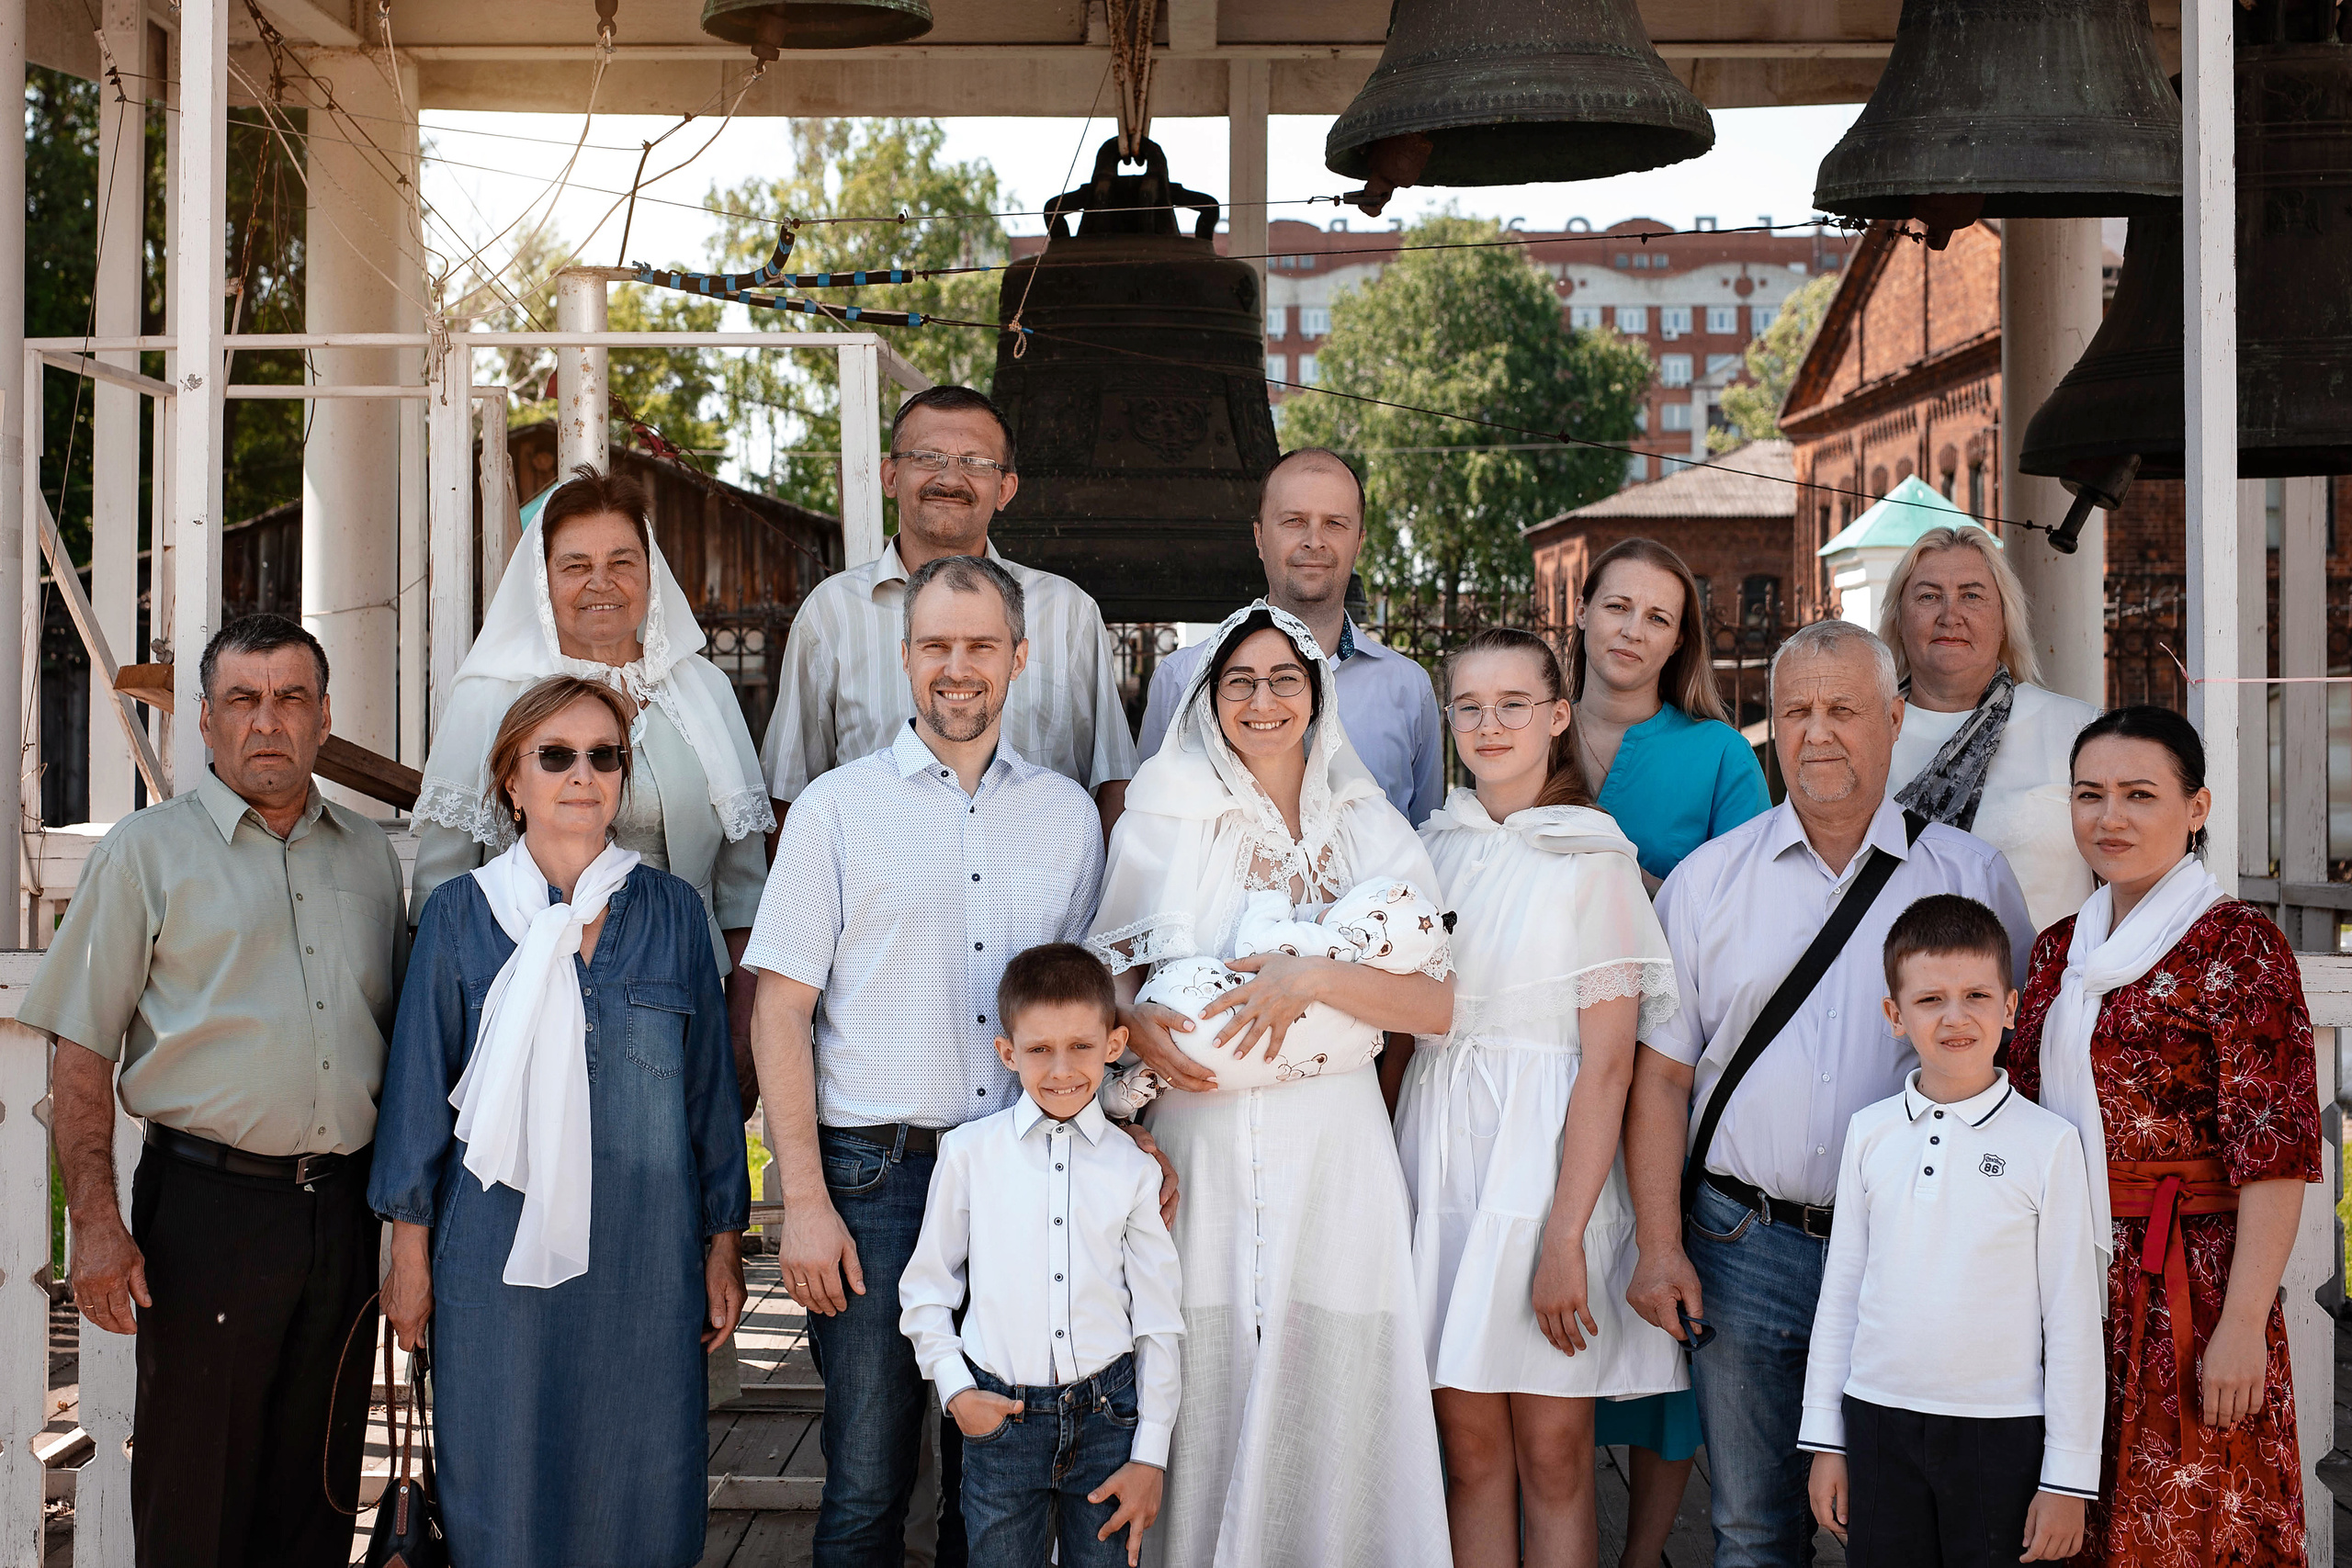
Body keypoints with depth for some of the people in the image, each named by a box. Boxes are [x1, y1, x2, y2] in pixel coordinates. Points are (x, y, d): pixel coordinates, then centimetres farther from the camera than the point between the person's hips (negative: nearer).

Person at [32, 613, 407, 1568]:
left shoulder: (372, 855, 14)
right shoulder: (148, 851, 1)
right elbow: (82, 1050, -2)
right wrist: (96, 1221, -12)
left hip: (343, 1206, 4)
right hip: (210, 1203, -4)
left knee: (318, 1491, 11)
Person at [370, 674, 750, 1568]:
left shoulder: (673, 912, 7)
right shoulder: (460, 914, 4)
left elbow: (712, 1089, 9)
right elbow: (420, 1087, 5)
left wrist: (724, 1244, 7)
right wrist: (410, 1250, 3)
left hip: (645, 1254, 1)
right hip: (498, 1249, -1)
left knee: (639, 1486, 5)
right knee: (500, 1492, 4)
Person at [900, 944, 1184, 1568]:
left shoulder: (1133, 1169, 3)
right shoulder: (968, 1153, 2)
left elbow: (1159, 1322, 5)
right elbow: (926, 1288, 9)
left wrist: (1150, 1456, 2)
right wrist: (955, 1390, -3)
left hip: (1106, 1420, 1)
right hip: (999, 1418, 0)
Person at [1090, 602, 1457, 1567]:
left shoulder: (1370, 831, 7)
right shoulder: (1165, 818, 7)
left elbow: (1438, 1003, -1)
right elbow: (1109, 965, 14)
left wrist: (1314, 979, -15)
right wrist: (1134, 1025, -7)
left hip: (1331, 1150, 0)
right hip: (1196, 1144, 0)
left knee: (1328, 1397, -1)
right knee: (1202, 1392, -1)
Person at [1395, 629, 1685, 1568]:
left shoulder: (1592, 861, -5)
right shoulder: (1435, 847, 11)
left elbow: (1608, 1063, -10)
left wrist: (1566, 1235, -16)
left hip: (1548, 1161, -4)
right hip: (1440, 1153, 4)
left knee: (1553, 1454, 1)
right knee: (1470, 1446, 6)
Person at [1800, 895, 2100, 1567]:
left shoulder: (2048, 1144, -5)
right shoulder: (1871, 1134, 5)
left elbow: (2073, 1319, -3)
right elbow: (1840, 1290, 10)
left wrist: (2068, 1476, -4)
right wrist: (1825, 1437, 9)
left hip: (2003, 1435, -3)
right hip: (1879, 1423, 3)